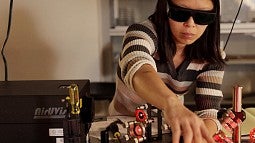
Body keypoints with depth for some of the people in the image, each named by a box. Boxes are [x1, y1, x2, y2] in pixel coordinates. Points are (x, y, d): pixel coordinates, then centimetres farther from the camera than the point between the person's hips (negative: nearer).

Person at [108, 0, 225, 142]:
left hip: (170, 127, 3)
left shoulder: (212, 57, -10)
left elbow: (208, 111, -19)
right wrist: (171, 103, -59)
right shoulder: (142, 33, -20)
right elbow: (138, 70, -41)